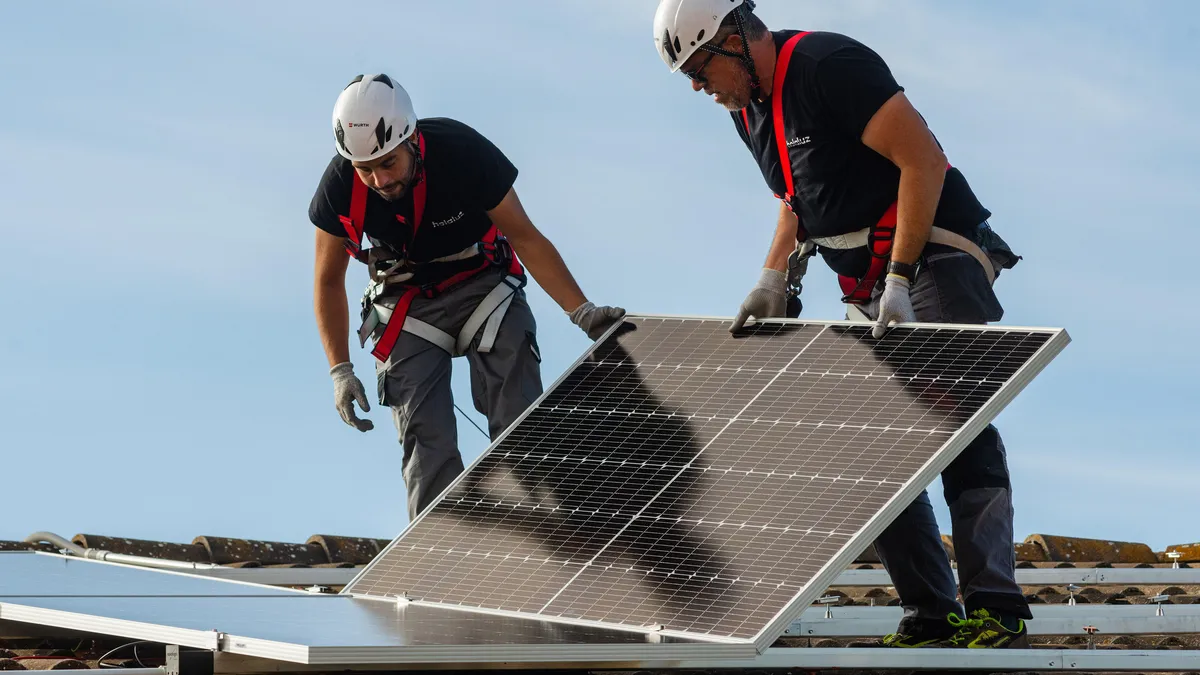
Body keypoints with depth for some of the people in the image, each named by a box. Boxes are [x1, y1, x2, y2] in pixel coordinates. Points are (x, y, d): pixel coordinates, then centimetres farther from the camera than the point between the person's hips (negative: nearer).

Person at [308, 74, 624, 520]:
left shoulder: (463, 153, -27)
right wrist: (340, 370, -9)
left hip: (483, 286, -1)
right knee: (427, 448, -11)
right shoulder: (341, 186, -21)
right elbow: (329, 282, -4)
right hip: (406, 307, 1)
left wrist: (582, 313, -19)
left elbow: (525, 237, -14)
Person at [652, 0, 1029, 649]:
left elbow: (924, 161, -20)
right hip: (871, 290, 10)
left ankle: (995, 613, -21)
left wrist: (899, 280, -22)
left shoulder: (831, 65, -16)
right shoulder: (748, 107, 12)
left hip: (936, 261, -10)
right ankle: (931, 618, 4)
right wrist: (773, 280, 9)